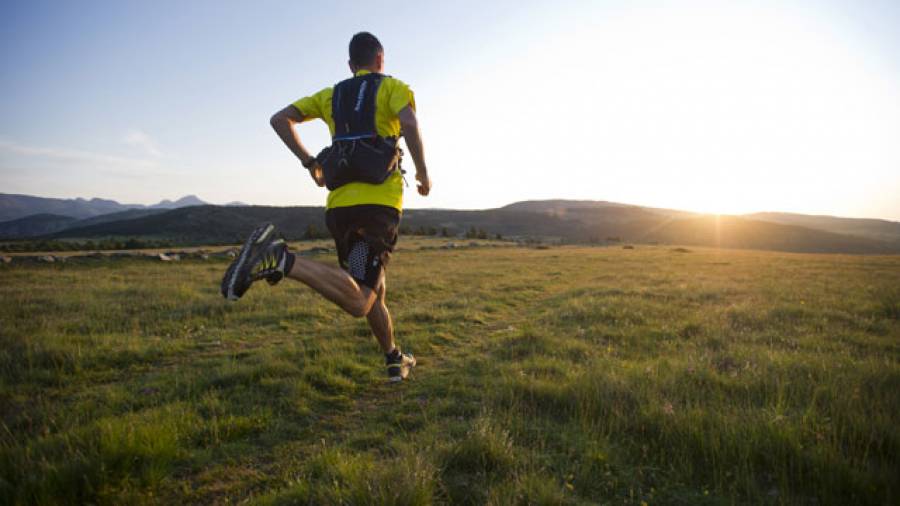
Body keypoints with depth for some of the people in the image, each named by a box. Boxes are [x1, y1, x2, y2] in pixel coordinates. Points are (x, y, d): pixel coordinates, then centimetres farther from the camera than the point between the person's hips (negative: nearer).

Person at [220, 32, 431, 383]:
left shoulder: (331, 95, 23)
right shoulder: (392, 87, 10)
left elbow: (280, 119, 13)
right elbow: (409, 122, -13)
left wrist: (310, 163, 17)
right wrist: (423, 172, -1)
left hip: (339, 203, 6)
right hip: (378, 202, -6)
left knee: (373, 287, 20)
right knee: (358, 303, -15)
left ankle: (395, 360, 28)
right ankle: (281, 259, -32)